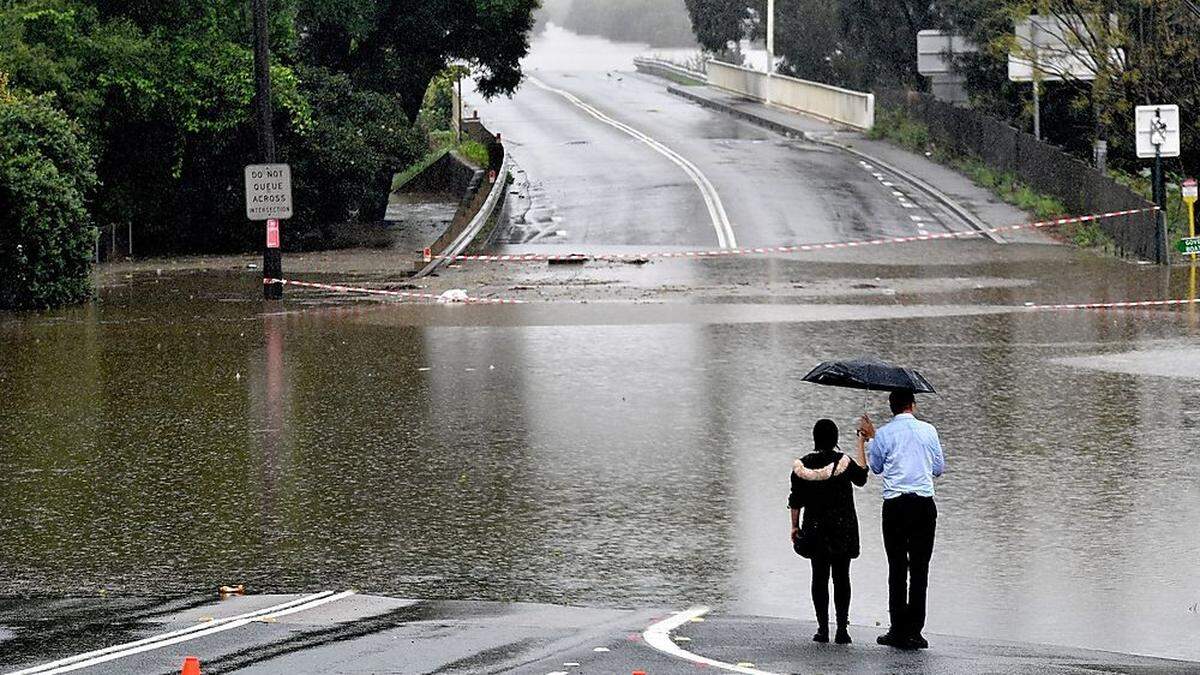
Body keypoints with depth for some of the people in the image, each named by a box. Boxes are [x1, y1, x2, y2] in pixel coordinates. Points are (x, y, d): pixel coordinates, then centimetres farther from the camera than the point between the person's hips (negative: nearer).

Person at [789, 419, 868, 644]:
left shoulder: (802, 465, -3)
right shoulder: (842, 463, -12)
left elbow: (796, 499, 2)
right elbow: (861, 478, 6)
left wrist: (795, 525, 13)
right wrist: (861, 445, 8)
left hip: (815, 528, 2)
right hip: (843, 529, -2)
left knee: (819, 577, 7)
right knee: (841, 577, 3)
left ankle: (822, 628, 4)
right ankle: (842, 628, 0)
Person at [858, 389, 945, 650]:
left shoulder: (883, 434, -2)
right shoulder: (928, 430, 3)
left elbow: (876, 467, 14)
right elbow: (939, 468, 12)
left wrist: (871, 438, 27)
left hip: (895, 506, -1)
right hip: (924, 505, 1)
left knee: (897, 568, 5)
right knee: (919, 568, 2)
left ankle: (898, 631, 4)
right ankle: (914, 631, 0)